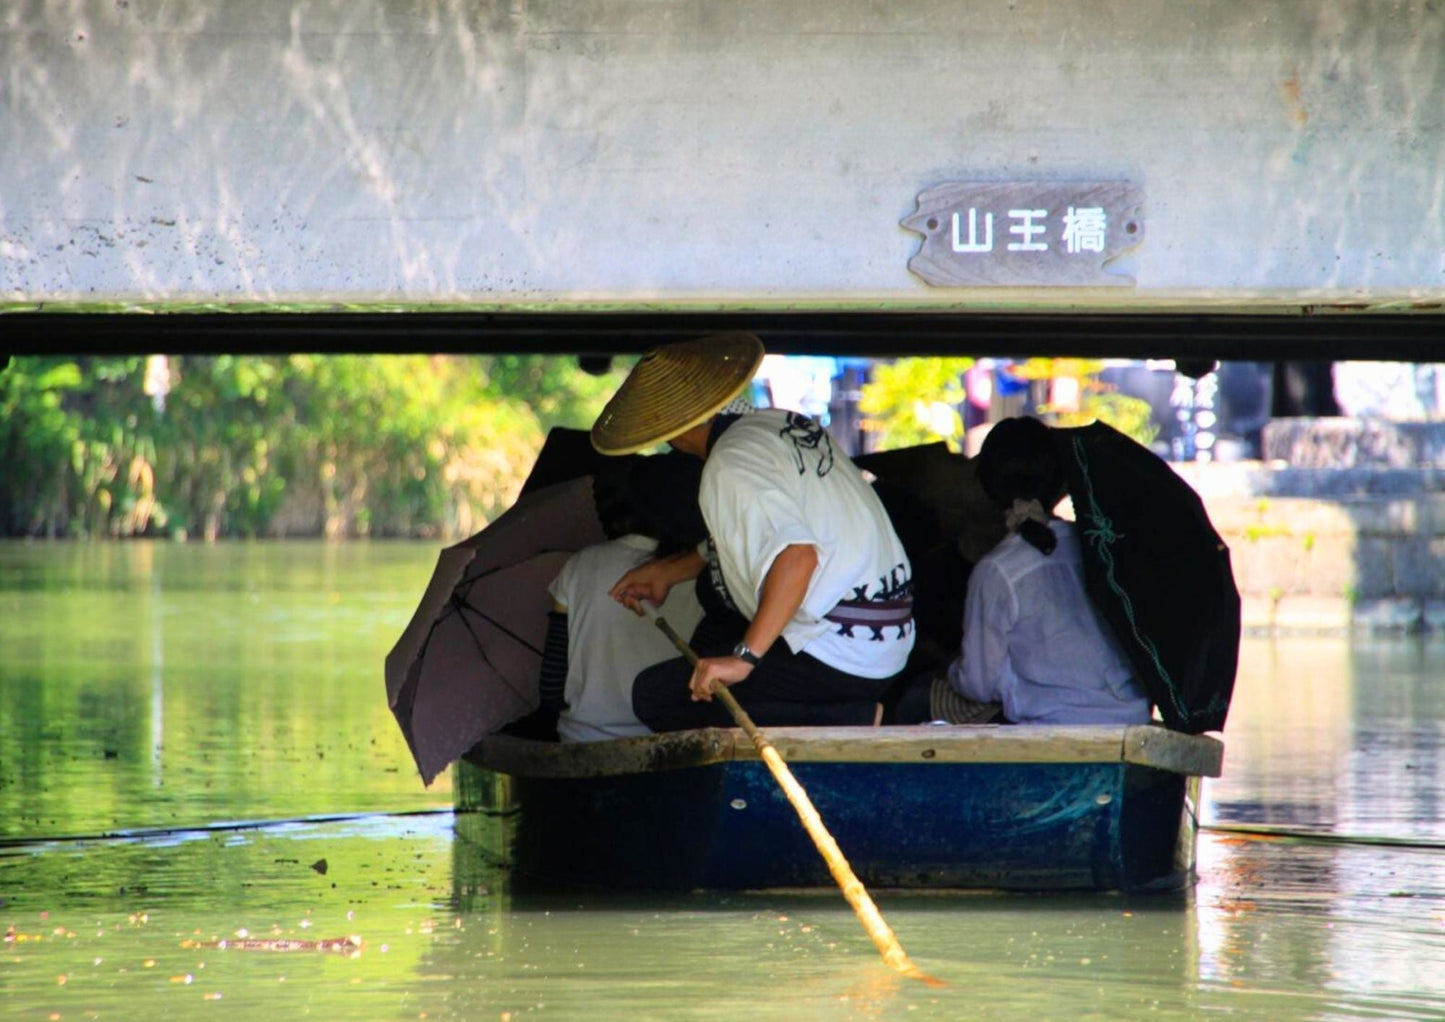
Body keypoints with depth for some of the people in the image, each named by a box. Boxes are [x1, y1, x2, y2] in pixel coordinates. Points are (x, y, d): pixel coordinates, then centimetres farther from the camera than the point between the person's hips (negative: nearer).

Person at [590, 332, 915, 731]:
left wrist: (745, 656, -32)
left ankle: (851, 721, -14)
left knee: (655, 696, -11)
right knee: (709, 644, 30)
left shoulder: (730, 466, -17)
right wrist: (668, 571, 31)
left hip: (838, 657, -10)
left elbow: (796, 554, -32)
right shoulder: (781, 423, 11)